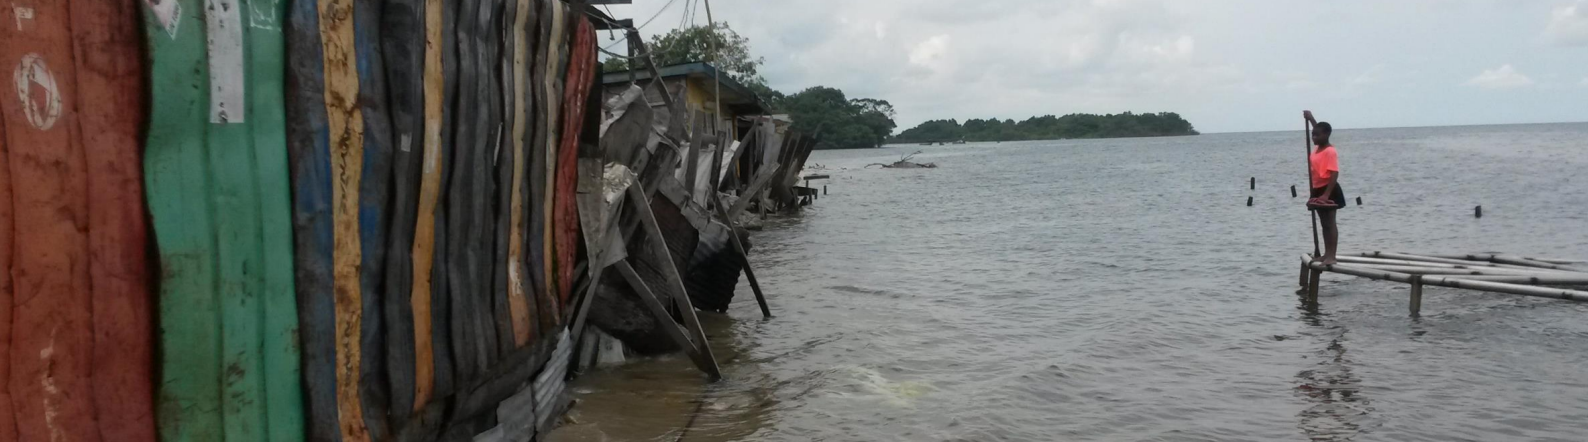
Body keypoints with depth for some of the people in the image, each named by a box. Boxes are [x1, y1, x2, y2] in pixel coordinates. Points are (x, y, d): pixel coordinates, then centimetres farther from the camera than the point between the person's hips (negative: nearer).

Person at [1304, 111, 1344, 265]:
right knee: (1324, 223, 13)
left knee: (1330, 223, -6)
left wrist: (1326, 194, -30)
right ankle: (1326, 254, 19)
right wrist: (1310, 118, 30)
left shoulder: (1330, 151, -18)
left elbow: (1334, 174, -25)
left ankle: (1332, 256, -4)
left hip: (1329, 191, -9)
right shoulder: (1317, 149, 7)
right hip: (1318, 190, 9)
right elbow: (1320, 130, 30)